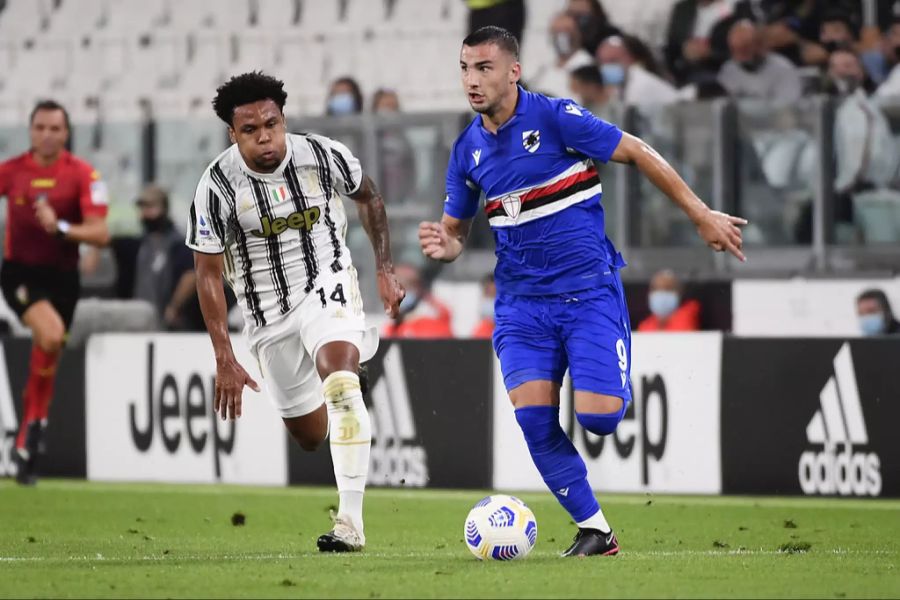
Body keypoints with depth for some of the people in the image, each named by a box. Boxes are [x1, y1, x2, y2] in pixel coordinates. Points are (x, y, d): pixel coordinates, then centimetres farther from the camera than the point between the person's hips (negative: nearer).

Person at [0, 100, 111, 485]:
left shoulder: (83, 175, -7)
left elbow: (100, 234, -13)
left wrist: (60, 227, -27)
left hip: (62, 277, 2)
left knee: (47, 361, 5)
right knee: (51, 334, -28)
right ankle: (37, 423, -11)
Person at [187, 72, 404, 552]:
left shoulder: (324, 157, -14)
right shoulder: (217, 186, -17)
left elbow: (368, 197, 9)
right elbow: (208, 274, -10)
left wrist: (385, 270, 7)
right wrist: (224, 359, -12)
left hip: (327, 286, -2)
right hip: (267, 311, 2)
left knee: (338, 378, -31)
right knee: (308, 435, 12)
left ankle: (351, 521, -34)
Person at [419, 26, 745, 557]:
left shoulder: (554, 117, -11)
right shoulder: (468, 149, 5)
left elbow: (638, 153, -6)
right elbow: (456, 230, 16)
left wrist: (702, 215, -5)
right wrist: (444, 246, -9)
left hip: (588, 289, -4)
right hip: (522, 301, 4)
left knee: (597, 417, -16)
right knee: (534, 417, -14)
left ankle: (616, 390, 24)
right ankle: (594, 530, 1)